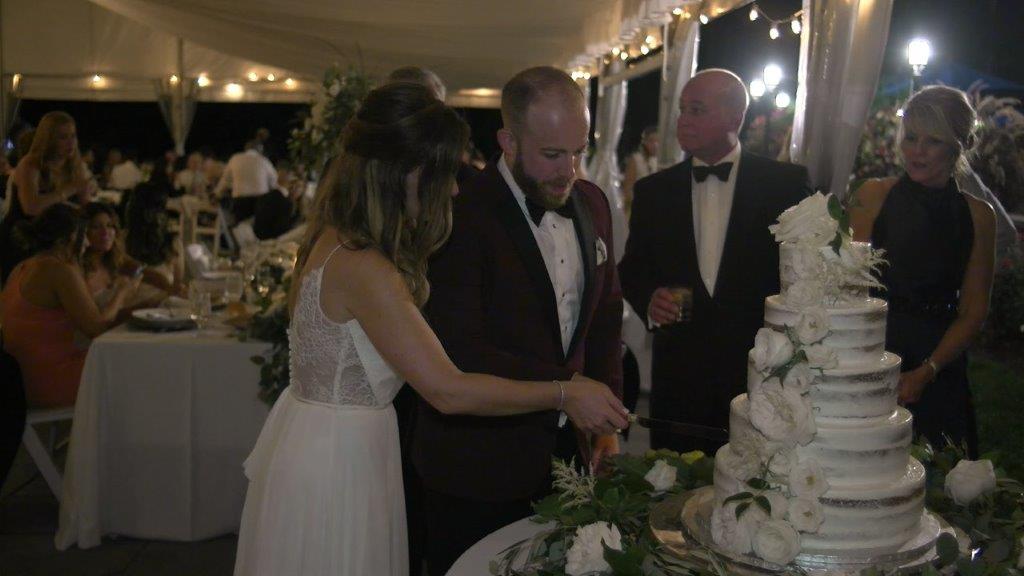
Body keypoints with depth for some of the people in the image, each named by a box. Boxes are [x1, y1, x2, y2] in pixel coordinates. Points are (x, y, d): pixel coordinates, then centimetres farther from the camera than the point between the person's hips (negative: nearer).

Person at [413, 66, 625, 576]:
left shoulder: (592, 203, 4)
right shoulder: (461, 217, -18)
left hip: (567, 453, 6)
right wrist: (569, 387, -24)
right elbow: (461, 353, -23)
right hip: (477, 471, -6)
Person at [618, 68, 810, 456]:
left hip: (762, 371, -2)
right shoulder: (654, 191, 6)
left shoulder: (786, 183, -1)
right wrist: (648, 300, -9)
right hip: (678, 376, 2)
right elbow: (632, 269, 13)